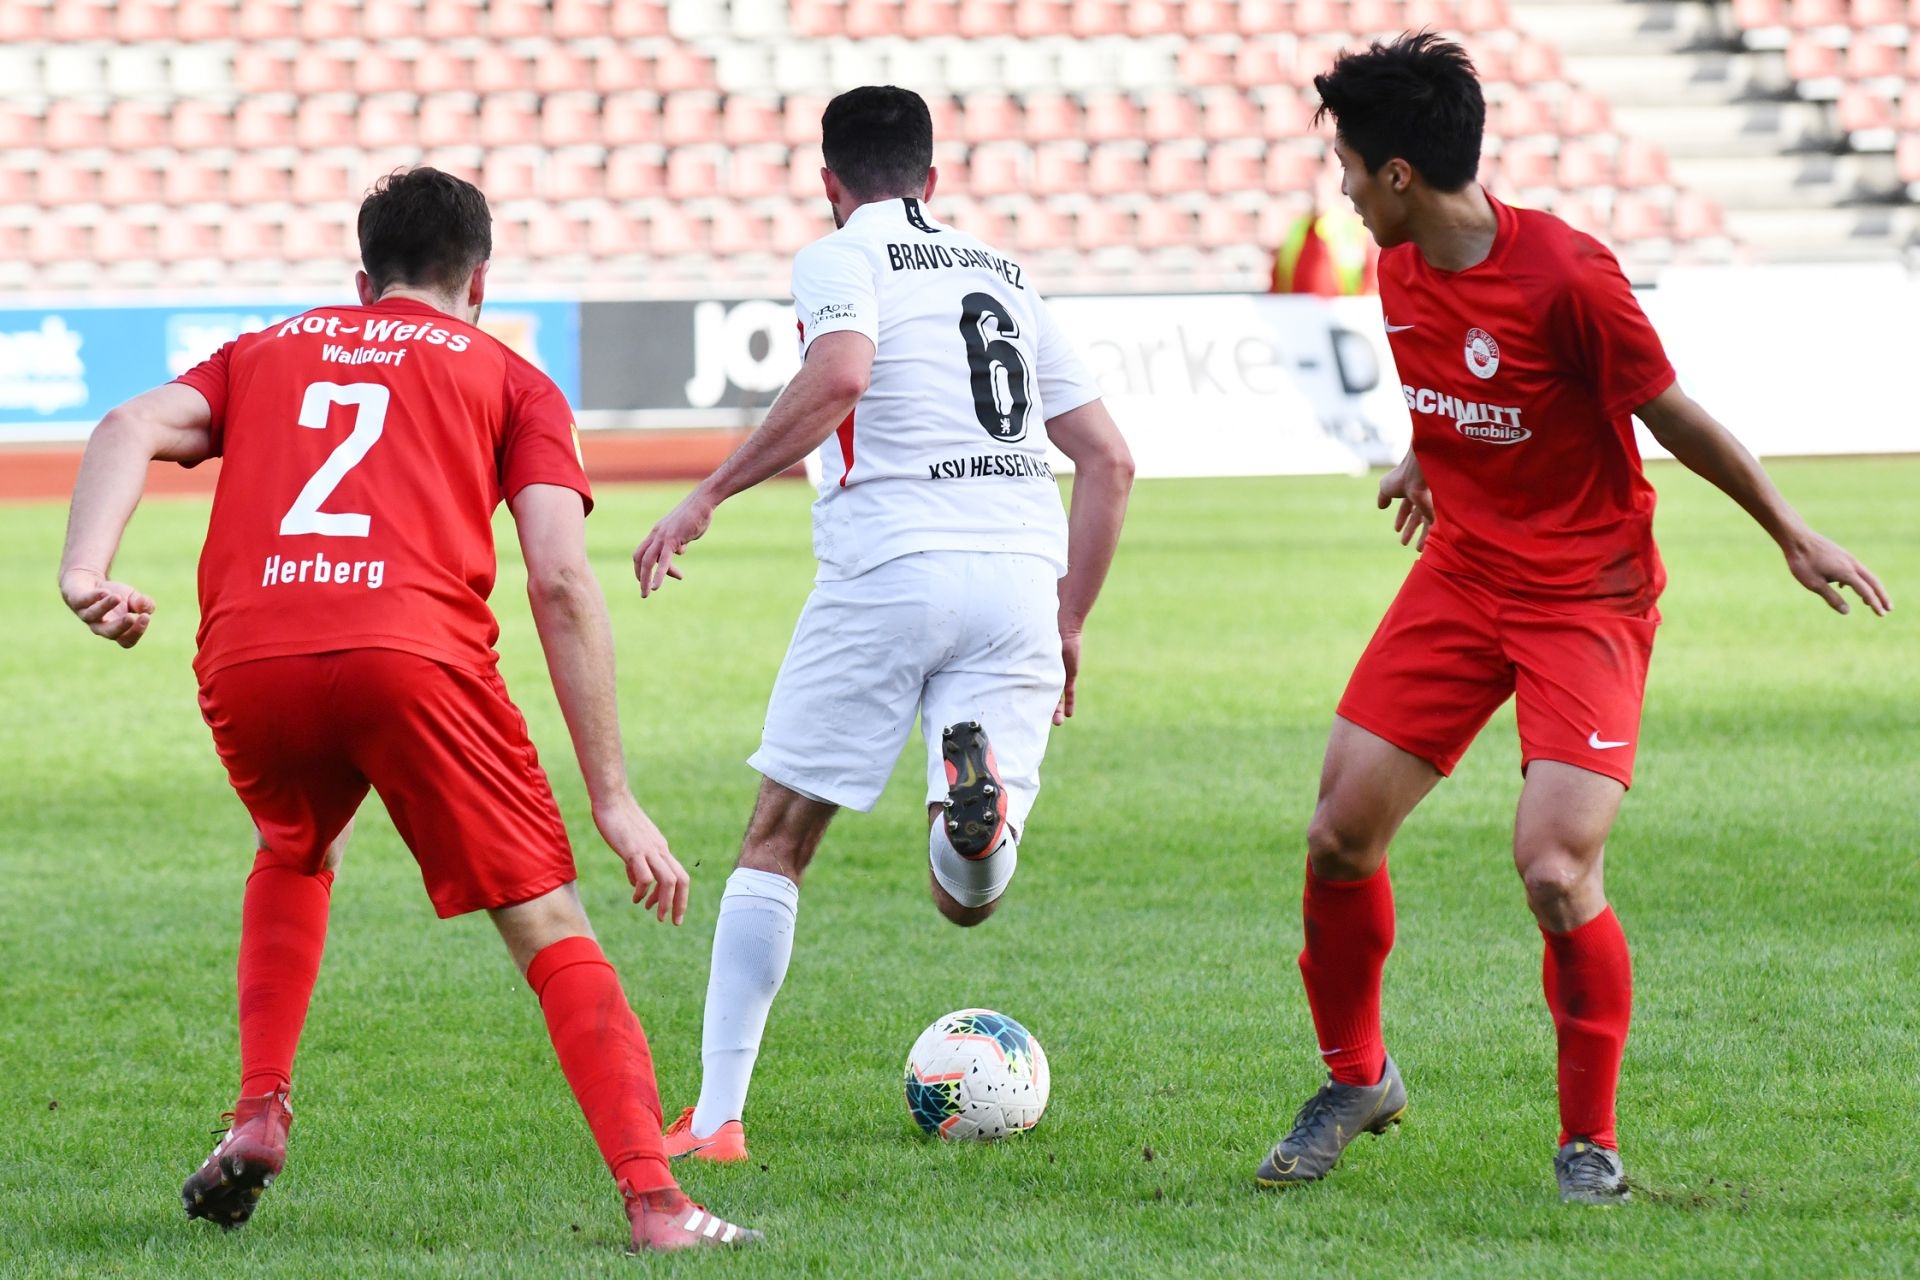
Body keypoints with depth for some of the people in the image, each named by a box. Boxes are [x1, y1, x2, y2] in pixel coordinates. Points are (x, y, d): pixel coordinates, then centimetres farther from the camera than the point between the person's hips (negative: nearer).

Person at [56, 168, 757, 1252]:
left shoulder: (265, 355, 31)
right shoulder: (509, 380, 22)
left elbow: (135, 427, 9)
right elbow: (561, 576, 7)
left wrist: (86, 572, -7)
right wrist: (614, 797, 7)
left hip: (248, 662, 3)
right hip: (416, 652, -3)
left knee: (296, 856, 35)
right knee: (552, 929, 5)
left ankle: (260, 1115, 20)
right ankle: (654, 1201, -9)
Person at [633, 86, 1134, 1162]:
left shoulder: (843, 259, 5)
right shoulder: (1005, 276, 23)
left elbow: (839, 377, -18)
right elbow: (1110, 460, 20)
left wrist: (709, 497, -14)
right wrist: (1070, 624, 26)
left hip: (890, 569, -4)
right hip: (1023, 577, 4)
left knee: (777, 841, 10)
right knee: (969, 901, 4)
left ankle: (716, 1119, 6)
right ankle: (985, 798, -32)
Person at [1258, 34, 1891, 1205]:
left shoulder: (1566, 275, -23)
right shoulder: (1402, 270, -1)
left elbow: (1675, 416, -12)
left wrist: (1794, 535, -3)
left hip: (1588, 597, -6)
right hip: (1459, 579, 7)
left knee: (1555, 869, -19)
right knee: (1341, 834, 0)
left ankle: (1590, 1142, 0)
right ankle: (1357, 1081, 24)